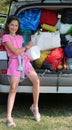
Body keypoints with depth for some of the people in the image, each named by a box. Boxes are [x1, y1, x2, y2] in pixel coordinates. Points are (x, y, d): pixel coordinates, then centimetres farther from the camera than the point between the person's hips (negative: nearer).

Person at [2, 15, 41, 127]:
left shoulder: (20, 37, 20)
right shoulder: (6, 37, -1)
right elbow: (15, 51, -10)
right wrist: (27, 46, 0)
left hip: (25, 60, 6)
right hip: (14, 62, -5)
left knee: (36, 81, -15)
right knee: (13, 88, -13)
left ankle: (35, 107, 3)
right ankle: (9, 117, -11)